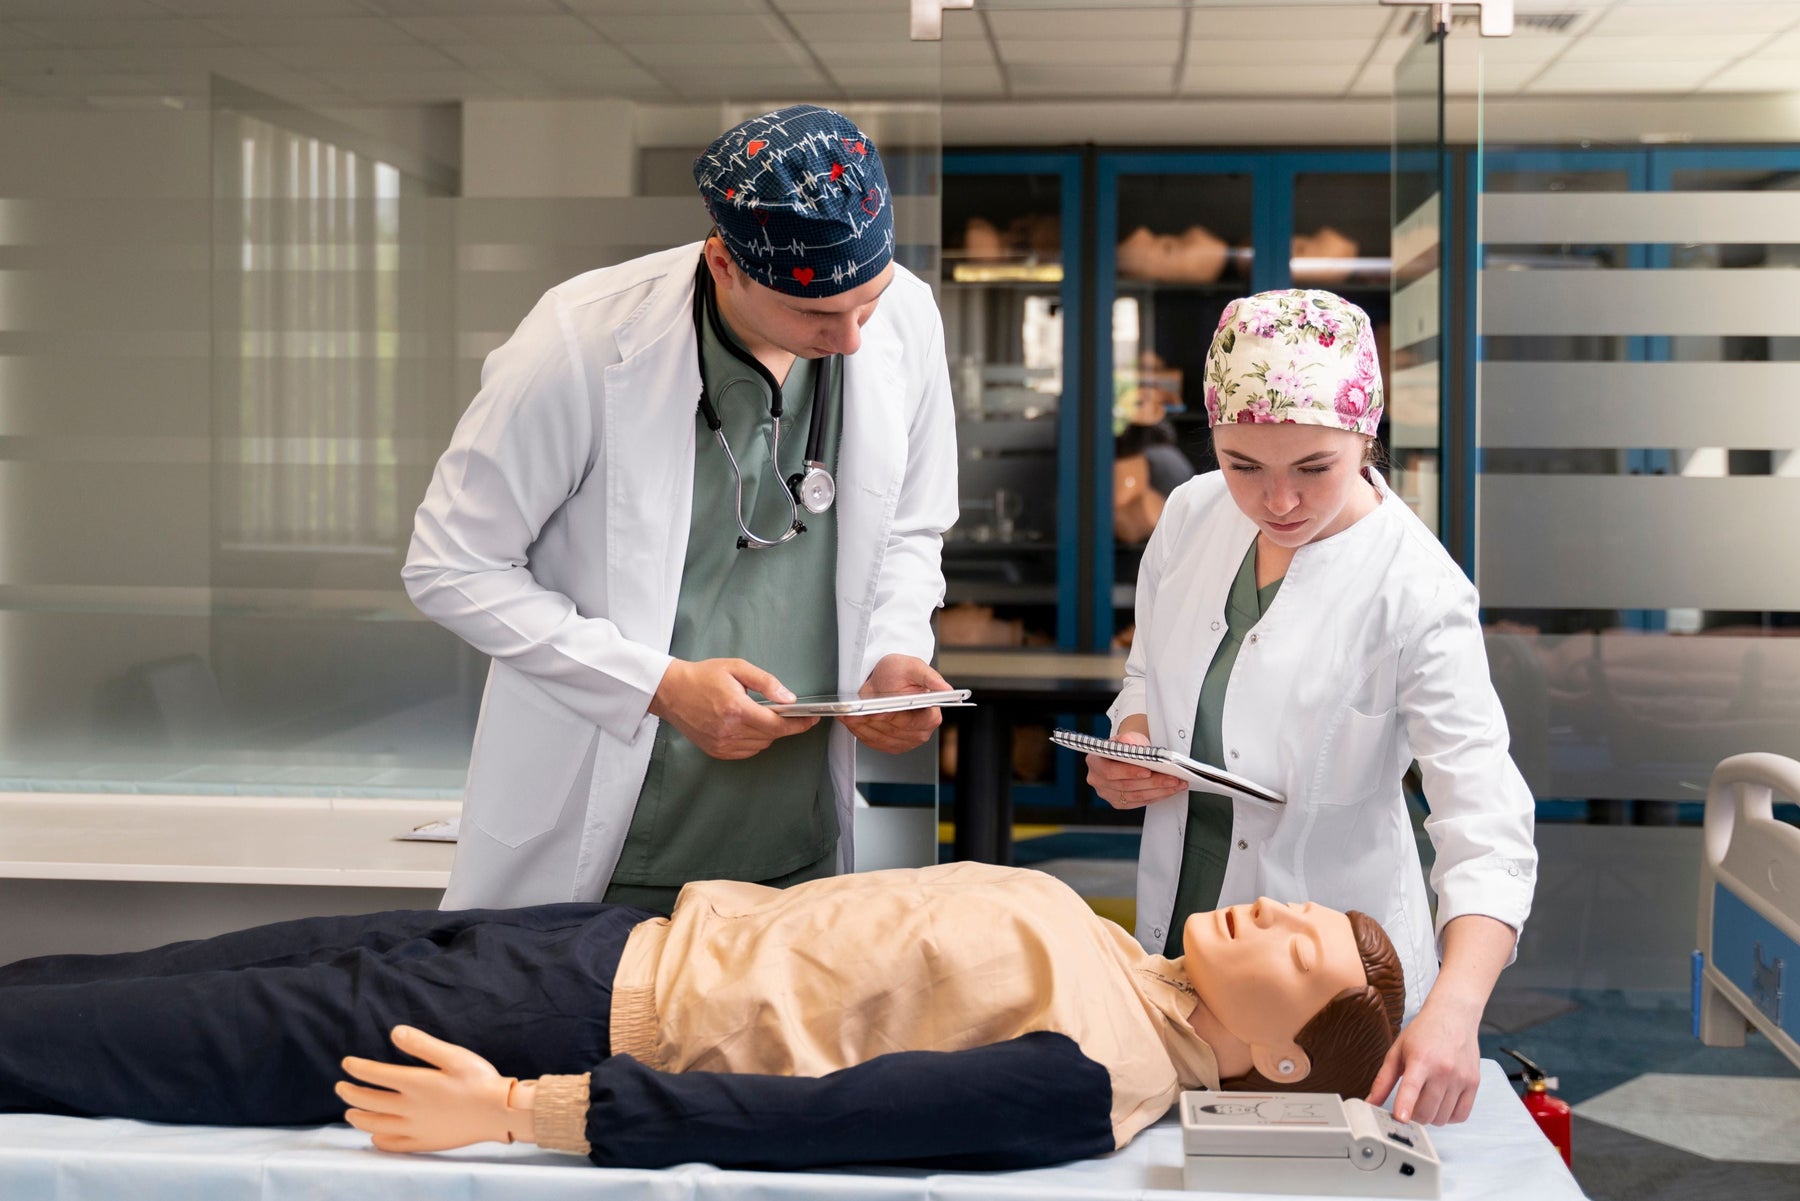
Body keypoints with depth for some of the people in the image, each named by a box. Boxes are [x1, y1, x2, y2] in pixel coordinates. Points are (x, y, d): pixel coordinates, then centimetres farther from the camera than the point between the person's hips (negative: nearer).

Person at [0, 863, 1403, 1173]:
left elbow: (818, 1116, -29)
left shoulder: (1092, 1079, -23)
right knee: (228, 967, 12)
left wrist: (519, 1113, -31)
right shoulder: (1093, 938, 4)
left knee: (202, 1041, -2)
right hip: (629, 934, 7)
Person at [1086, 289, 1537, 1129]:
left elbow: (1486, 824, -28)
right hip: (1176, 941, 5)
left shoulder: (1415, 595, -21)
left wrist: (1455, 1010, -43)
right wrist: (1128, 742, -9)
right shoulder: (1192, 516, -4)